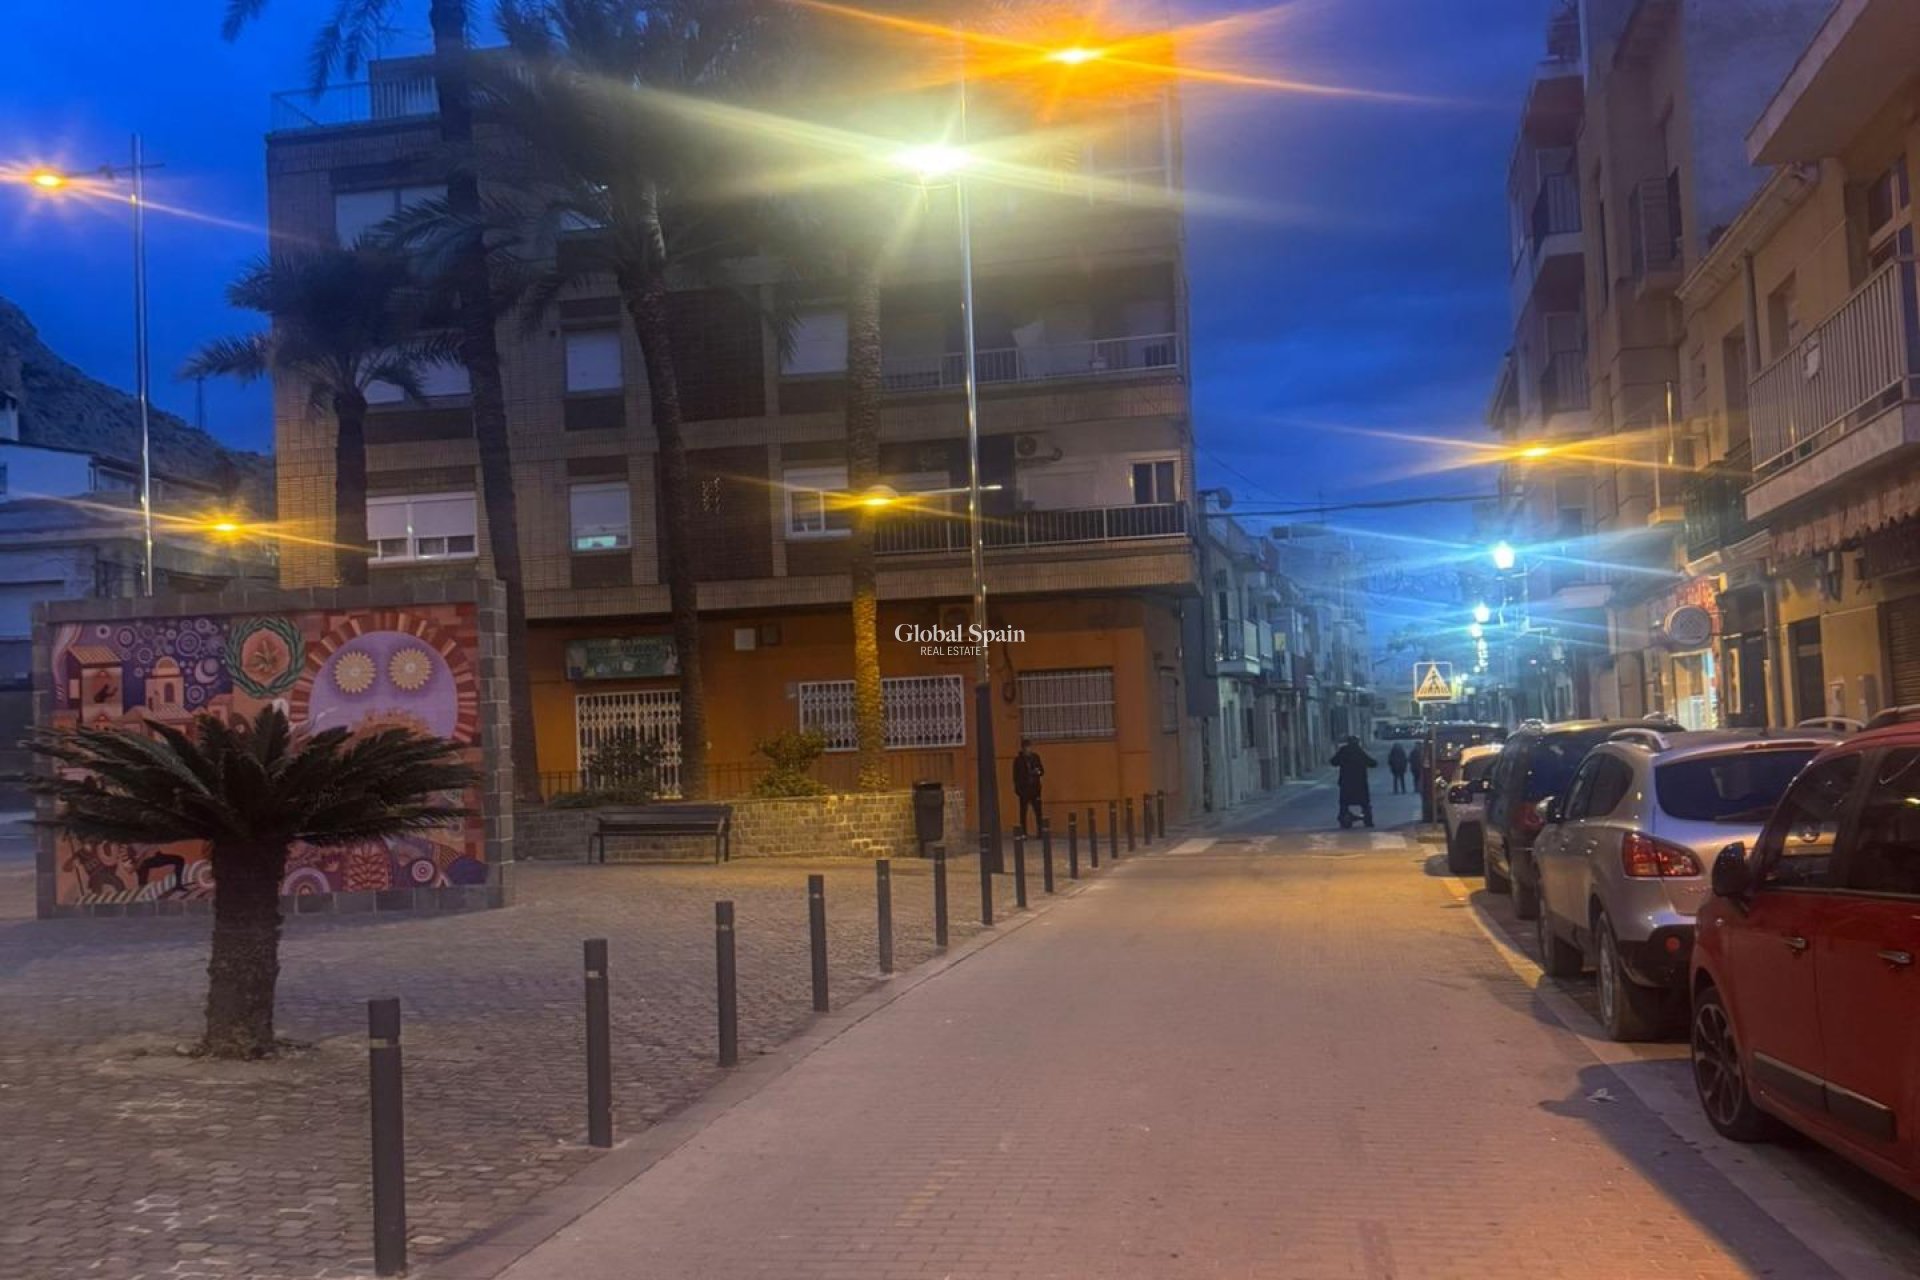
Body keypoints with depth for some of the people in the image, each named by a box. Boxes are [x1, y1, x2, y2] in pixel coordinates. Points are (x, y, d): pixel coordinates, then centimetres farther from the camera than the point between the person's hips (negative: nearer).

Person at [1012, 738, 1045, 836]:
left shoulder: (1035, 757, 7)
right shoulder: (1018, 760, -2)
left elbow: (1042, 770, 15)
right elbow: (1016, 776, -2)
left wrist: (1039, 772, -9)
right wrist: (1017, 789, -10)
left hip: (1035, 788, 3)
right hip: (1024, 789, -3)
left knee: (1038, 811, -1)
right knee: (1023, 811, 1)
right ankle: (1023, 833, 4)